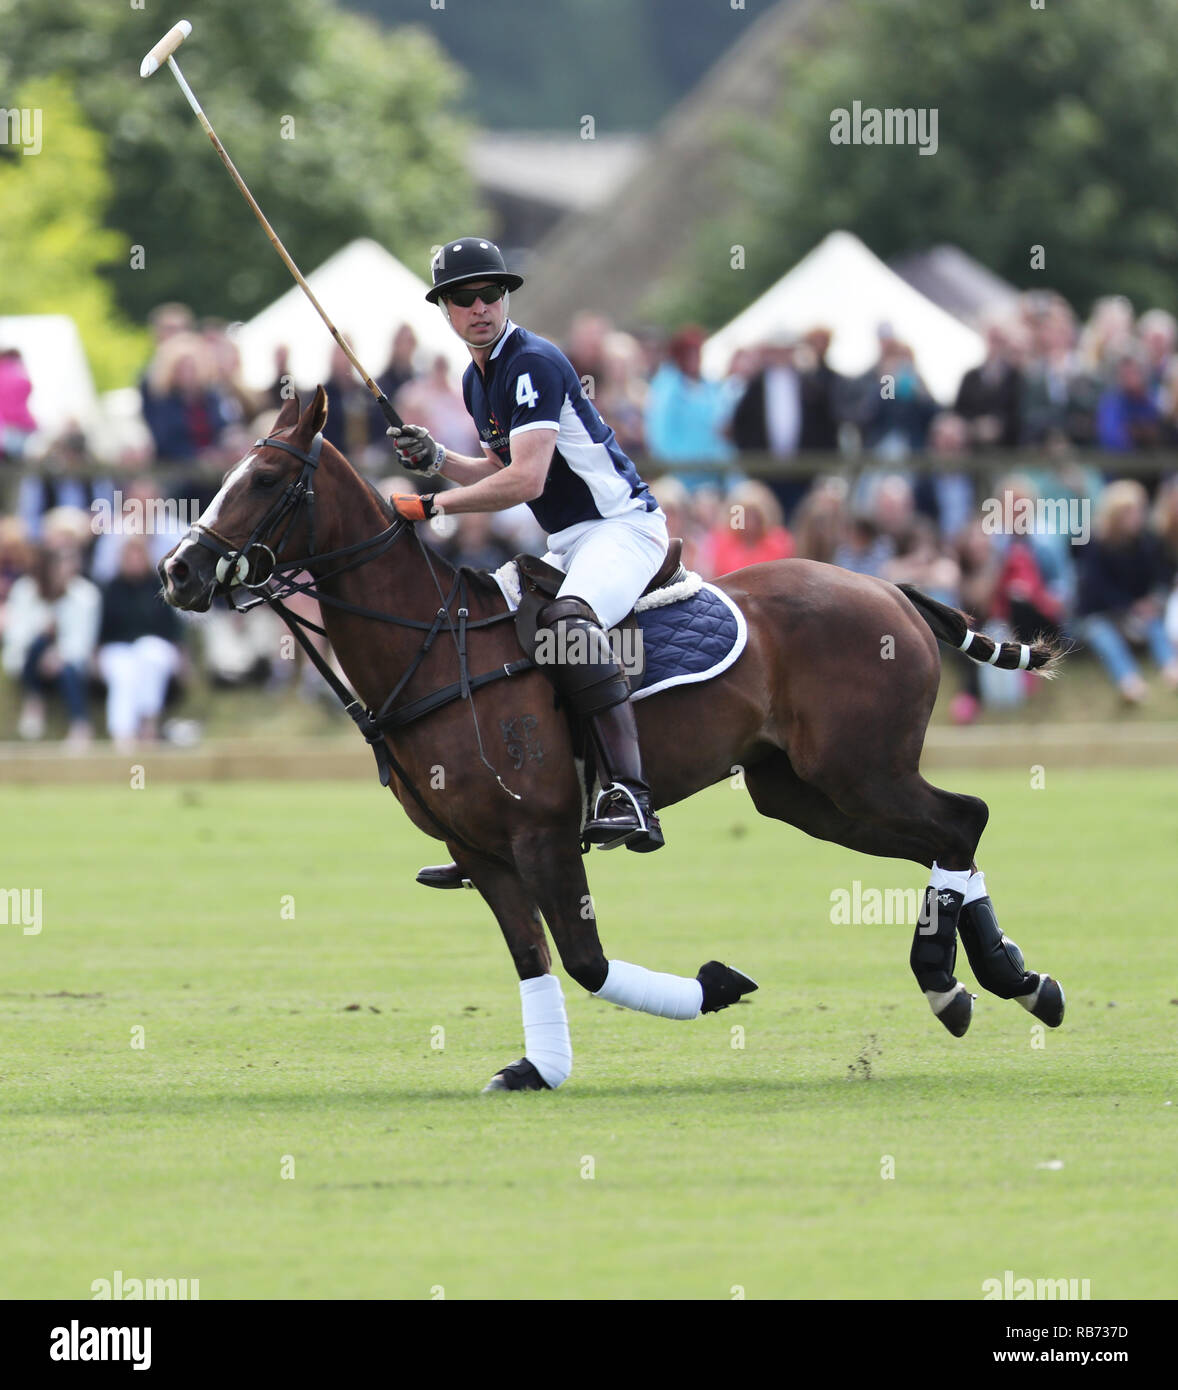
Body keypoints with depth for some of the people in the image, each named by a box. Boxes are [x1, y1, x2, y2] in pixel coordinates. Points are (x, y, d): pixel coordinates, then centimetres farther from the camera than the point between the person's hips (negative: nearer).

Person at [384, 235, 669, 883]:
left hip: (623, 523, -10)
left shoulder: (534, 363, -17)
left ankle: (629, 797, -48)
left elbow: (525, 481, -25)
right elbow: (500, 471, 26)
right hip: (567, 545, 10)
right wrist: (437, 459, 9)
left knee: (568, 618, -37)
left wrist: (434, 504, -18)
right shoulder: (476, 380, 14)